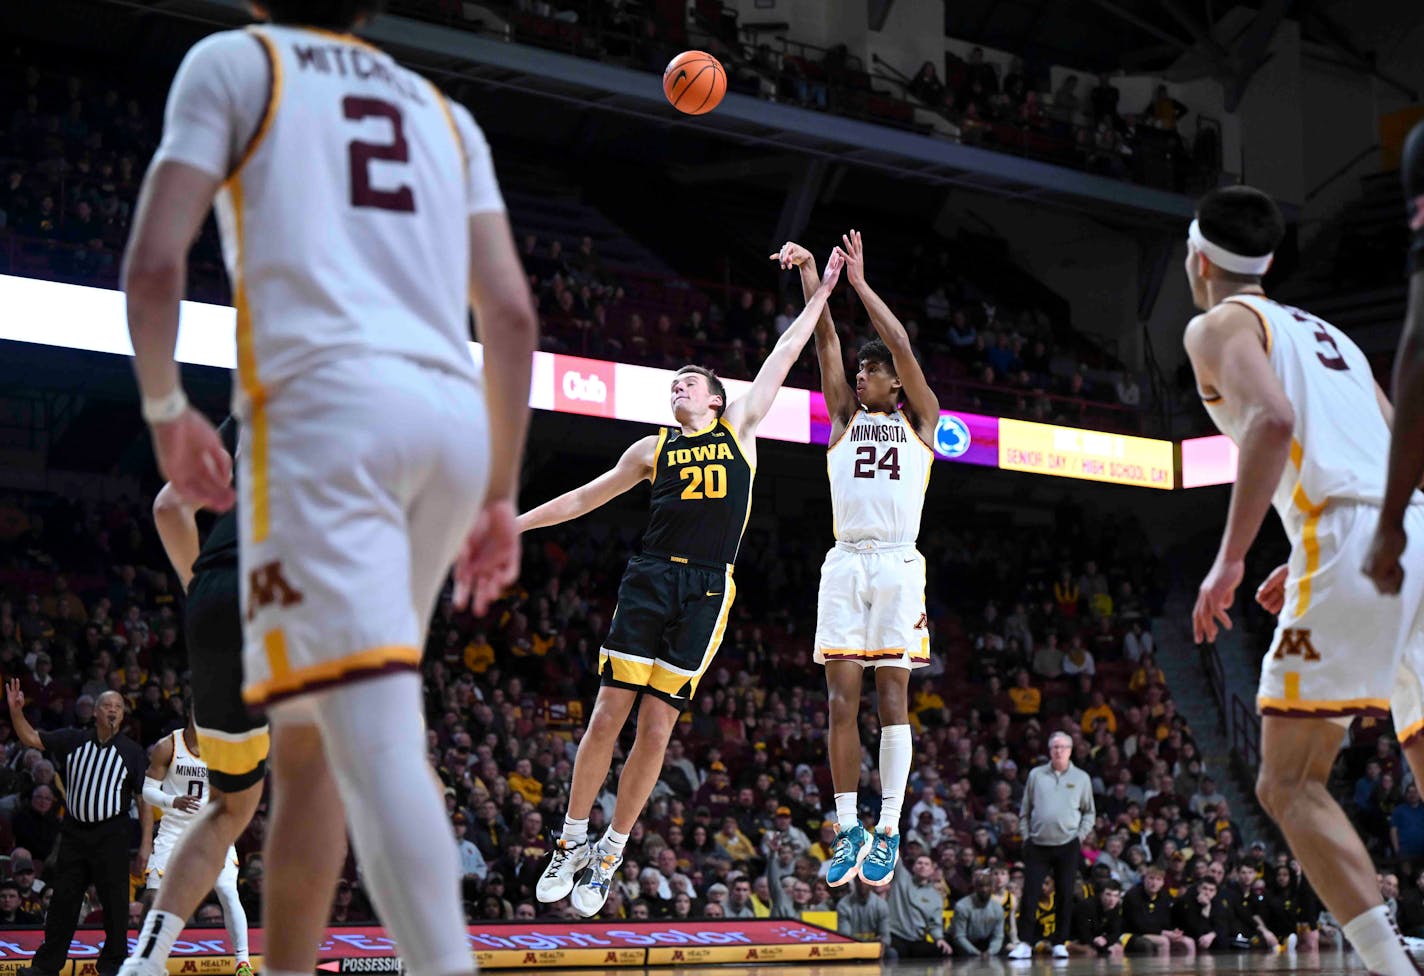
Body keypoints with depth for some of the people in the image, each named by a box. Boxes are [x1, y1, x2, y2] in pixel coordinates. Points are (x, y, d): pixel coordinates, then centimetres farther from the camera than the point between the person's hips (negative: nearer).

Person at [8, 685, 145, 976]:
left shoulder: (132, 751, -1)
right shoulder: (73, 740, 5)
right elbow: (31, 739, 7)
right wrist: (16, 711, -10)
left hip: (111, 835, -2)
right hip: (74, 832, 2)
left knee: (114, 903, -1)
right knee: (63, 899, 8)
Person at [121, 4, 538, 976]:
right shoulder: (444, 113, 24)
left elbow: (156, 260, -2)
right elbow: (513, 315, 15)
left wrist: (165, 407, 12)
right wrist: (500, 496, 19)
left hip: (324, 404, -6)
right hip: (455, 415, 6)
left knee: (376, 737, -15)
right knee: (308, 731, 18)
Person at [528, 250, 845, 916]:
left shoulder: (739, 429, 14)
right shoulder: (653, 449, 16)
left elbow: (782, 357, 17)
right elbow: (584, 498, 22)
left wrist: (822, 292, 19)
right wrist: (512, 523, 18)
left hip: (707, 591, -1)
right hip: (650, 579, 1)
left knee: (655, 729, -2)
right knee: (607, 717, -5)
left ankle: (609, 857, 8)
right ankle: (571, 842, 7)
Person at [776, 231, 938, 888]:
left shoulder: (919, 420, 11)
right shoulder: (845, 415, 17)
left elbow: (903, 347, -3)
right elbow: (827, 342, 4)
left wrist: (860, 283, -6)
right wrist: (811, 276, -7)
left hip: (897, 563, -3)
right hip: (844, 563, 3)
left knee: (892, 697, -5)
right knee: (841, 699, -2)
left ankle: (888, 833, -5)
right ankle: (848, 829, 3)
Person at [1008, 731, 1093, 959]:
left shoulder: (1081, 778, 5)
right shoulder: (1036, 775, 6)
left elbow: (1089, 812, 11)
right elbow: (1025, 810, 11)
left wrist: (1081, 835, 0)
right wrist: (1026, 836, 3)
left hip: (1068, 846, 0)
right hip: (1037, 845, 0)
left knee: (1065, 896, 2)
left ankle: (1060, 944, 10)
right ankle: (1025, 943, -2)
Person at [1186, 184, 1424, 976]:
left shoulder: (1219, 324, 7)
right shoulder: (1325, 332, 31)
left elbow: (1273, 417, -14)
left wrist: (1229, 560, -13)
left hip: (1353, 544, -8)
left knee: (1290, 784, -3)